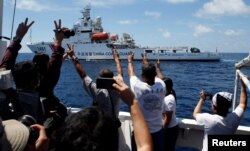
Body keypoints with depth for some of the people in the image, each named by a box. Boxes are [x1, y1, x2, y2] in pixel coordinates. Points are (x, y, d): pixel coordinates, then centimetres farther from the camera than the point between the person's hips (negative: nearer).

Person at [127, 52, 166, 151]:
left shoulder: (137, 87, -18)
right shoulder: (161, 86, -10)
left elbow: (131, 73, 3)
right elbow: (153, 75, 12)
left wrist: (130, 61, 23)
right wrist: (147, 63, 30)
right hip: (158, 130, 3)